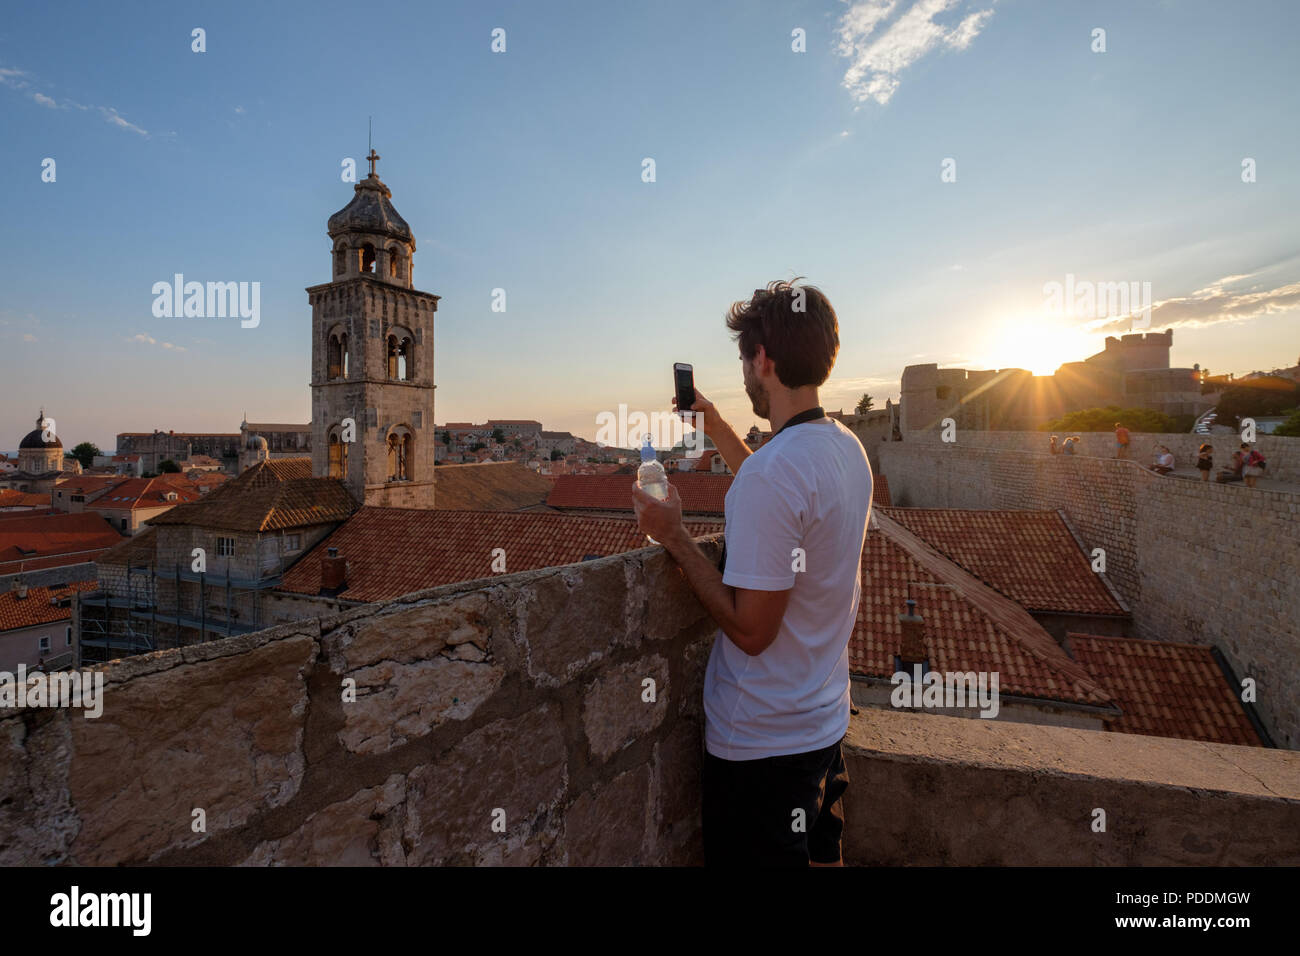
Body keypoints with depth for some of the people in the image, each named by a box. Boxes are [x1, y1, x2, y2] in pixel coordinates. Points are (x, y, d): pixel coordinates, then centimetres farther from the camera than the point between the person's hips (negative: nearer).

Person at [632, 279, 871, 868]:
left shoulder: (772, 470, -28)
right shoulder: (847, 447, 0)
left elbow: (751, 629, -25)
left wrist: (674, 537, -18)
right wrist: (718, 431, 21)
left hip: (763, 742, -8)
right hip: (828, 720, 8)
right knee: (822, 855, 25)